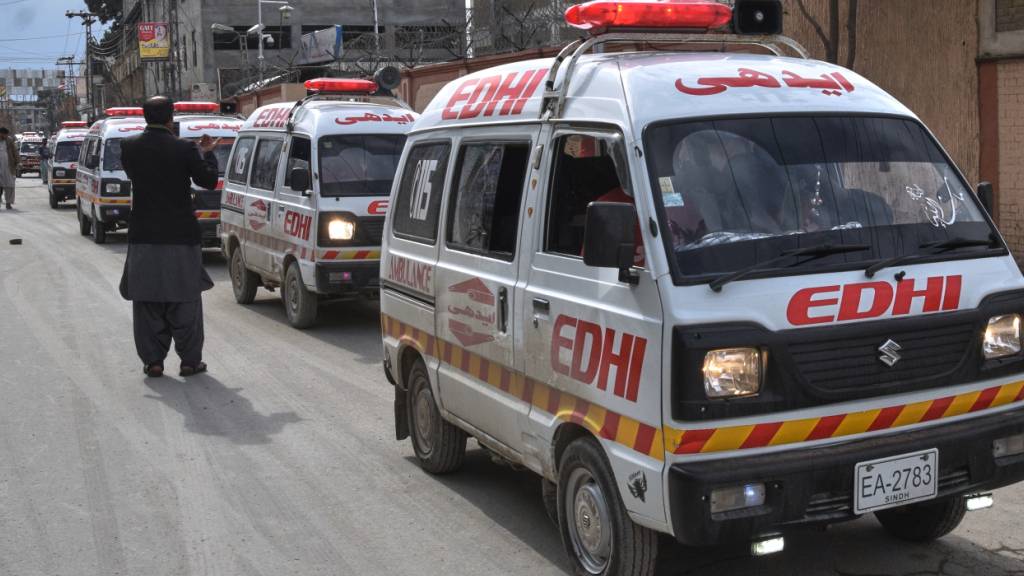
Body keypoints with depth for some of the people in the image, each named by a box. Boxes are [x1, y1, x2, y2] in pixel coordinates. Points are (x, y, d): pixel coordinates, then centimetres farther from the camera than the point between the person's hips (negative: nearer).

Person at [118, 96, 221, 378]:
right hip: (181, 238, -2)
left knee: (147, 302, 10)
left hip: (143, 238, 2)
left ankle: (153, 361, 11)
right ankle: (190, 360, 11)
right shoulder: (184, 148, -11)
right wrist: (207, 154, 14)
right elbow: (208, 181, -2)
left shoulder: (130, 147, -2)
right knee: (185, 301, 8)